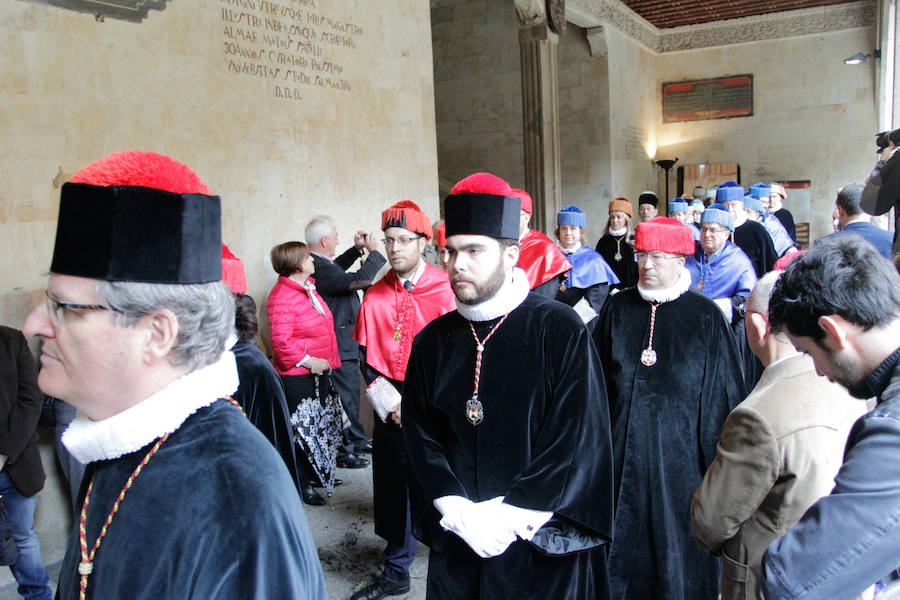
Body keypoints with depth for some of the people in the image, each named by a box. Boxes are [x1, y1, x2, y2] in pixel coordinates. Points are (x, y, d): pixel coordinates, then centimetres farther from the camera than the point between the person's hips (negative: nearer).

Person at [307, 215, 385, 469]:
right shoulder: (320, 268, -25)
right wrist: (373, 251, -14)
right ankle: (343, 452, 10)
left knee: (350, 393, 21)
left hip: (342, 342, 11)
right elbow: (360, 279, -29)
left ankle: (355, 440, 36)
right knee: (345, 396, -1)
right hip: (339, 346, -11)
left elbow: (337, 267, 29)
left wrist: (357, 249, 18)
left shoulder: (318, 263, 7)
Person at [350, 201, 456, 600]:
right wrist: (390, 404, -4)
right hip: (390, 409, 3)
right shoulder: (376, 296, 4)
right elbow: (366, 359, 7)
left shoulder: (446, 290, -7)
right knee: (394, 489, 10)